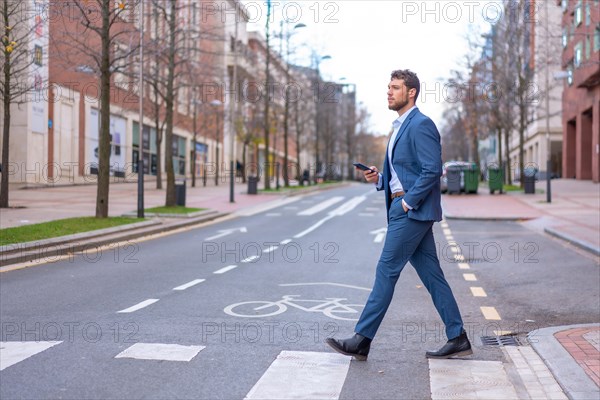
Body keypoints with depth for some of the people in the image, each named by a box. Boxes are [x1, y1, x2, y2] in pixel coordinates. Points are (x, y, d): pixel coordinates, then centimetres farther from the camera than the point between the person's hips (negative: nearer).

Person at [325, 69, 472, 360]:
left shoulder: (421, 124, -11)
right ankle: (458, 339, 15)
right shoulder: (401, 127, 20)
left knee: (386, 270, -7)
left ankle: (362, 341, -2)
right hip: (405, 208, 10)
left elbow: (432, 170, -20)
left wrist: (408, 201, -18)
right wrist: (379, 178, 8)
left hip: (413, 210, -10)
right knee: (431, 274, 9)